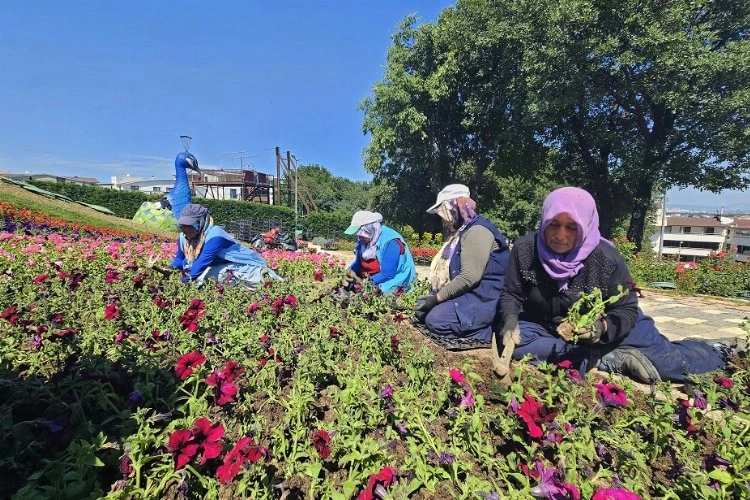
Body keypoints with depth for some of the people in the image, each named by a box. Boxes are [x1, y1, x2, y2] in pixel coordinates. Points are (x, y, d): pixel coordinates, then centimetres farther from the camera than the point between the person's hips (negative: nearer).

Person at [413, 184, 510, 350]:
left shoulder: (477, 231, -17)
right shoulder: (461, 232, 18)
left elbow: (469, 277, -26)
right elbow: (452, 271, 21)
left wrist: (437, 297, -19)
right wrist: (434, 294, 9)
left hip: (483, 299, -10)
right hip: (466, 294, 11)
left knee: (436, 320, -24)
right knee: (421, 311, 4)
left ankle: (486, 332, -9)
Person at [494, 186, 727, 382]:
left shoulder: (607, 259, -21)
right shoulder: (525, 249, -19)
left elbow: (626, 310, -14)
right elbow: (511, 294, -9)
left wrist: (603, 327, -35)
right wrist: (511, 321, -30)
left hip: (603, 331, 0)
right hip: (547, 328, 1)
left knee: (670, 363, -4)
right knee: (514, 343, -29)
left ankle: (718, 352, 33)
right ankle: (611, 360, -21)